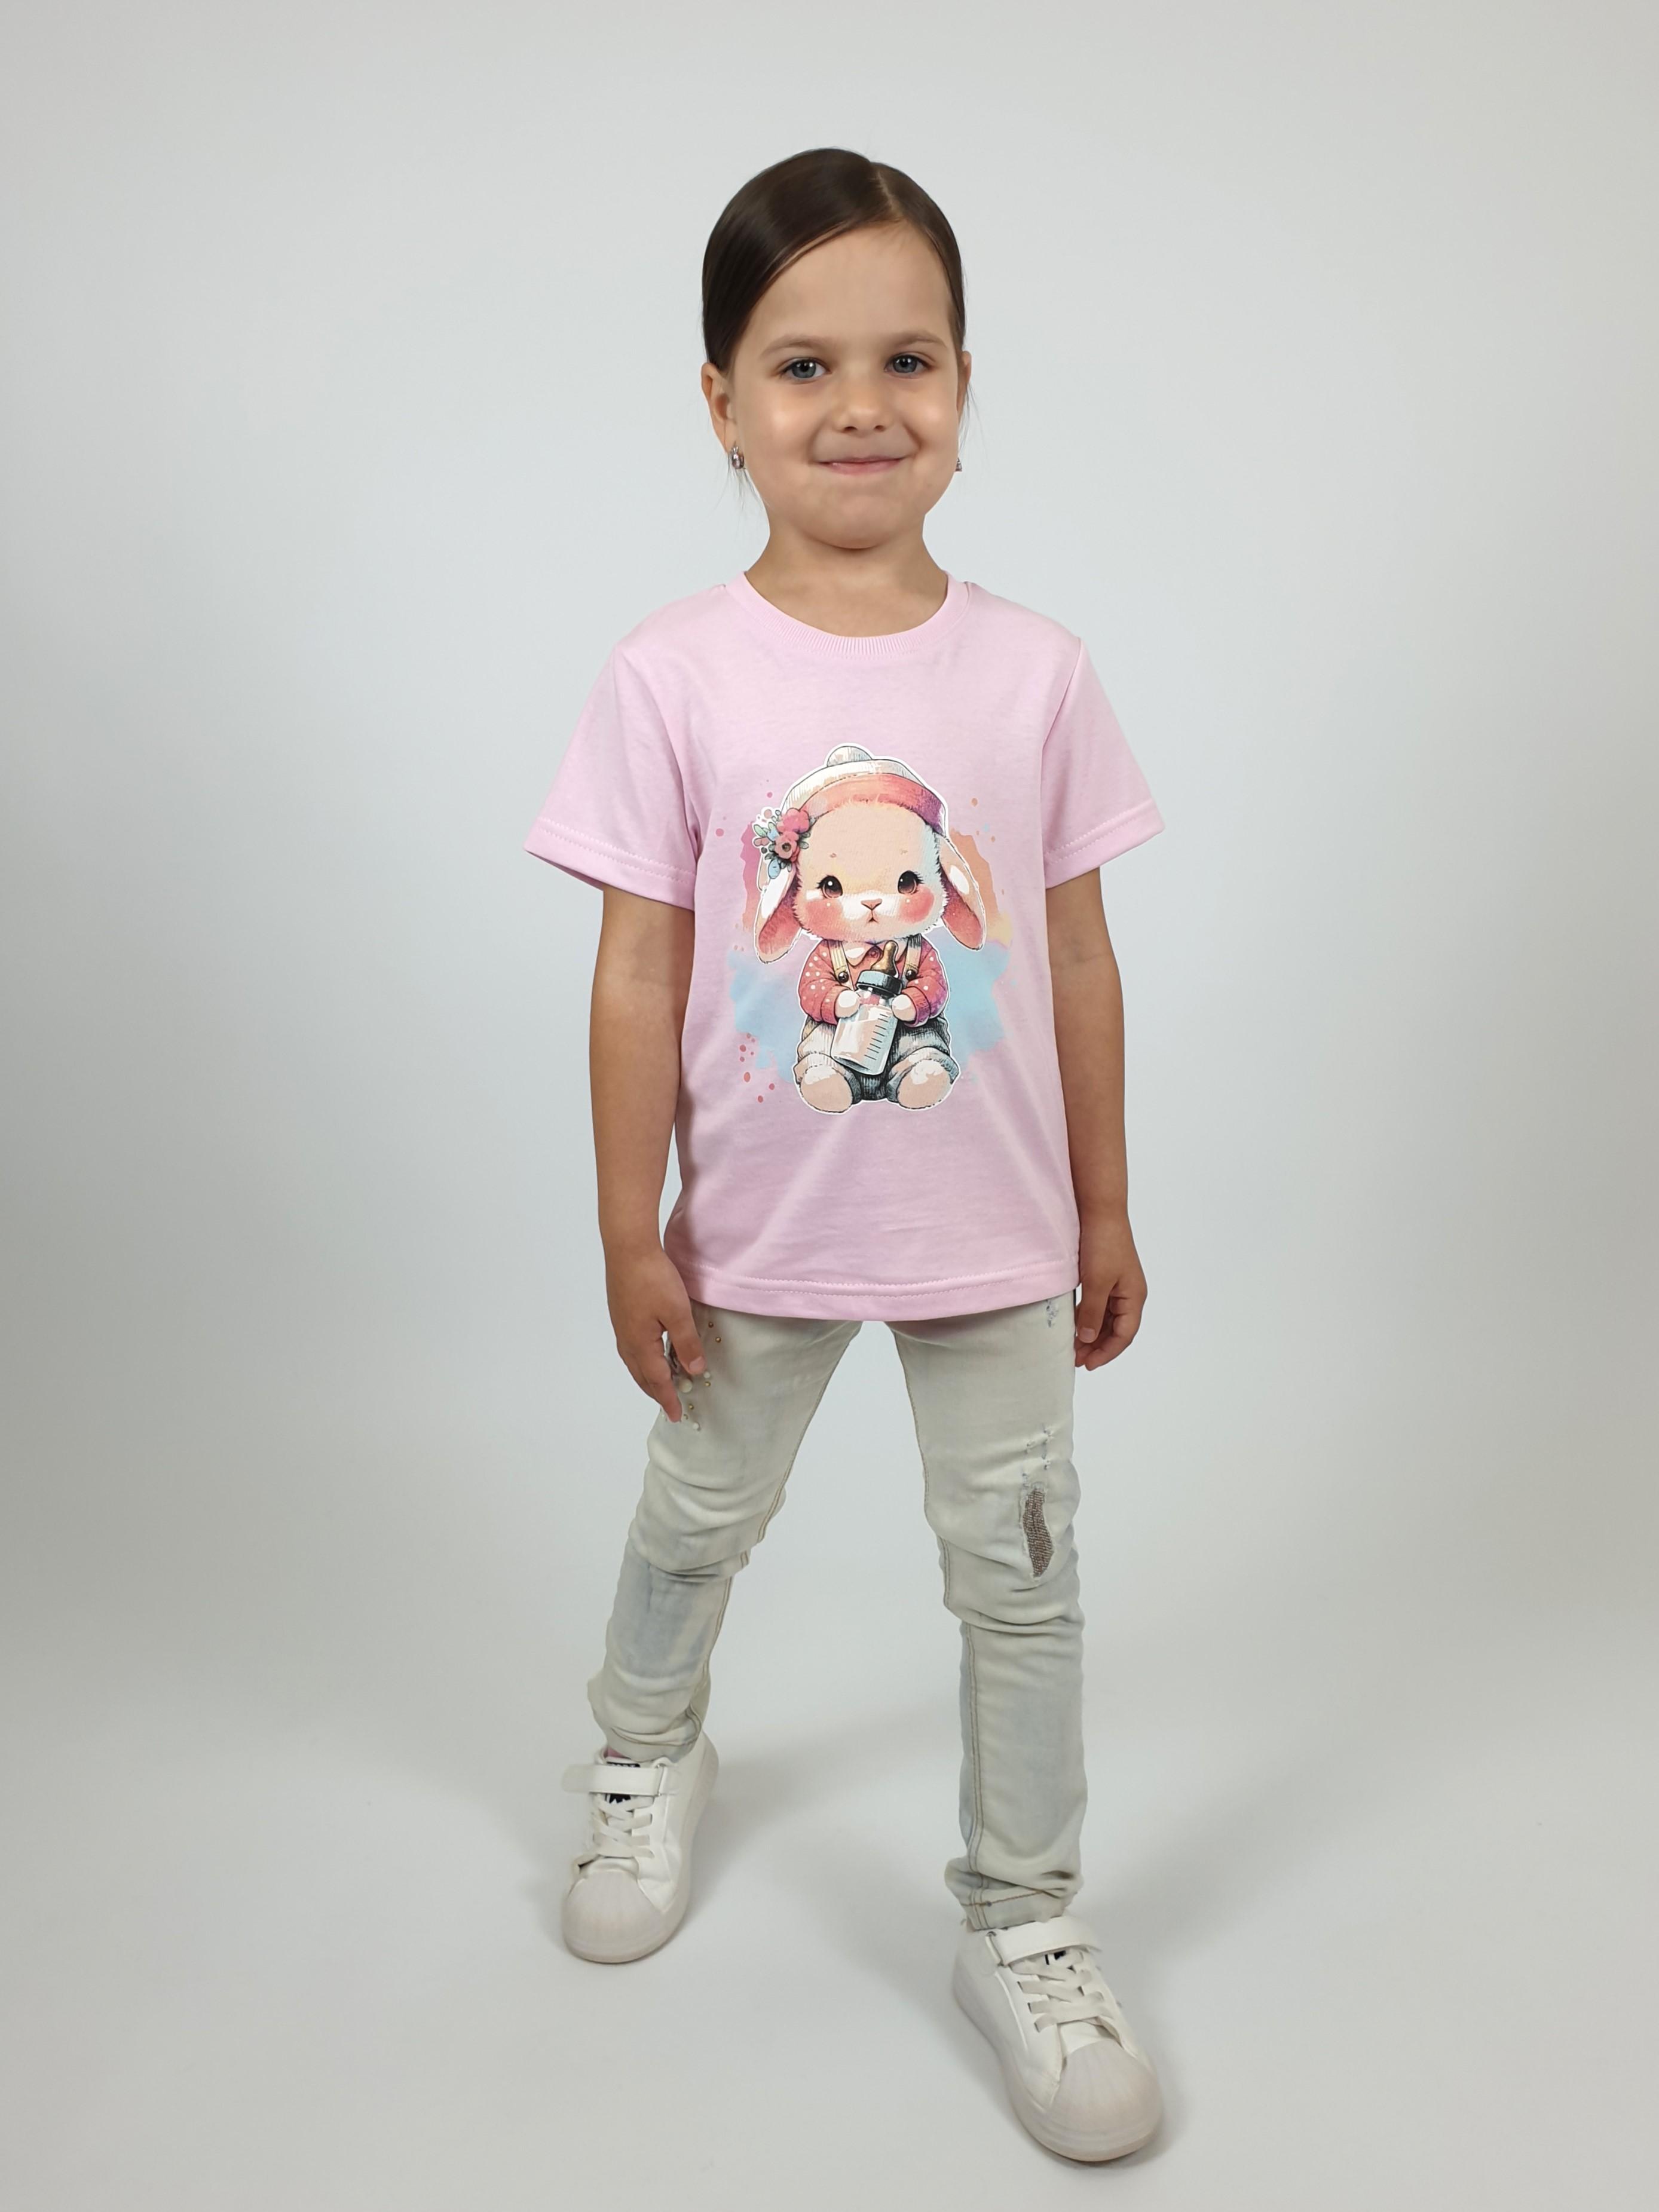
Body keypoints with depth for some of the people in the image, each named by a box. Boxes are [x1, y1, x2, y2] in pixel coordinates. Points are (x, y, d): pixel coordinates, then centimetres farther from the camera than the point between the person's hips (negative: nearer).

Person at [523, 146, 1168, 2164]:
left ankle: (1024, 1928, 35)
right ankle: (647, 1760, 54)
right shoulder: (672, 678, -11)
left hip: (993, 1228, 1)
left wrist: (1105, 1210, 4)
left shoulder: (1034, 672, -6)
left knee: (1021, 1575, 12)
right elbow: (640, 978, -8)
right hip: (759, 1225, 0)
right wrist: (631, 1237, -6)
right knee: (698, 1523, 22)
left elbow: (1079, 959, 0)